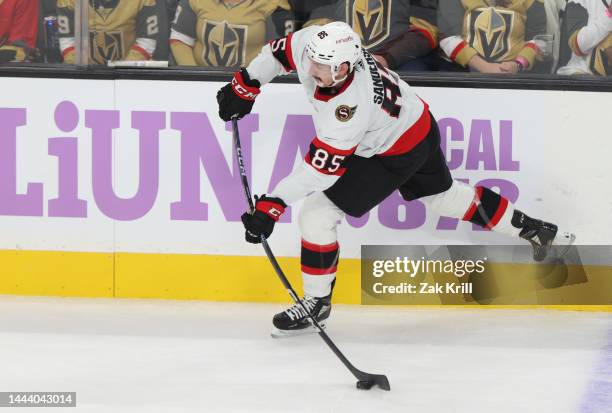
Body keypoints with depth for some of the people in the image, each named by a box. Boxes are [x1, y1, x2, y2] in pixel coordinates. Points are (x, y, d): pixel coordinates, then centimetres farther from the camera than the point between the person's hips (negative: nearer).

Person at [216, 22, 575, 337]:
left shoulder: (350, 107, -41)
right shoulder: (316, 43, -23)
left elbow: (321, 169, -37)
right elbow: (280, 52, 0)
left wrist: (273, 206, -38)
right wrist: (246, 84, 0)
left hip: (397, 154, -9)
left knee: (317, 214, -10)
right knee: (444, 195, 28)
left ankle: (317, 300, 7)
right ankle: (534, 230, 41)